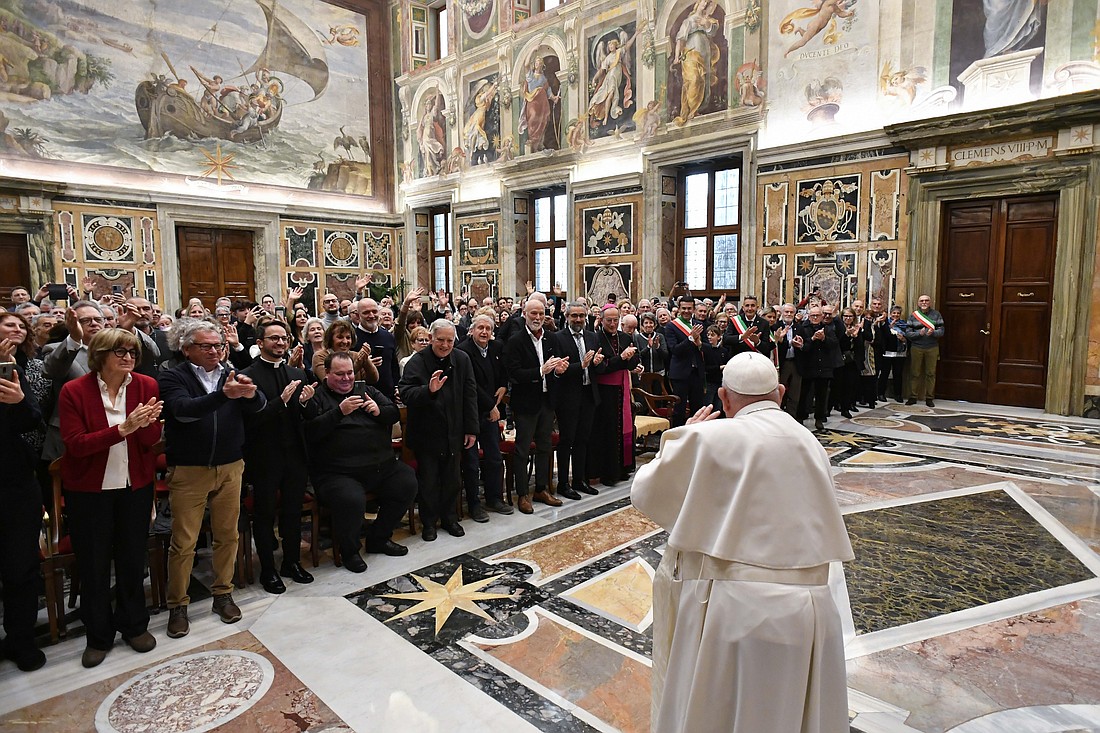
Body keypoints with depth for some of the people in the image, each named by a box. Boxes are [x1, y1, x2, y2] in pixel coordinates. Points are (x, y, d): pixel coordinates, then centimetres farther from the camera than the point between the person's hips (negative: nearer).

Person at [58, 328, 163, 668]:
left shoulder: (147, 386, -5)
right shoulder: (74, 391, -11)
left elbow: (152, 439, -6)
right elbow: (75, 443, -17)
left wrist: (145, 423, -29)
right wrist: (123, 428, -30)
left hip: (135, 484, 2)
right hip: (89, 488, -2)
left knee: (133, 556, 13)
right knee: (94, 563, 9)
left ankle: (134, 625, 32)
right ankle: (98, 636, 28)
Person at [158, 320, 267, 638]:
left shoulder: (232, 375, 6)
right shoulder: (172, 377, -4)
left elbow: (259, 406, -9)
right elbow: (183, 410, -24)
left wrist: (250, 393, -34)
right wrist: (223, 395, -40)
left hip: (230, 468, 3)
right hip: (188, 470, -3)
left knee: (227, 535, 11)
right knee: (184, 542, 4)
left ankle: (223, 594, 27)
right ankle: (178, 604, 20)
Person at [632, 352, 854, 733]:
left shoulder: (711, 437, -11)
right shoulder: (812, 443, 7)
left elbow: (646, 493, 0)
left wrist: (685, 439, 12)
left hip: (734, 611, -5)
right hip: (807, 612, 6)